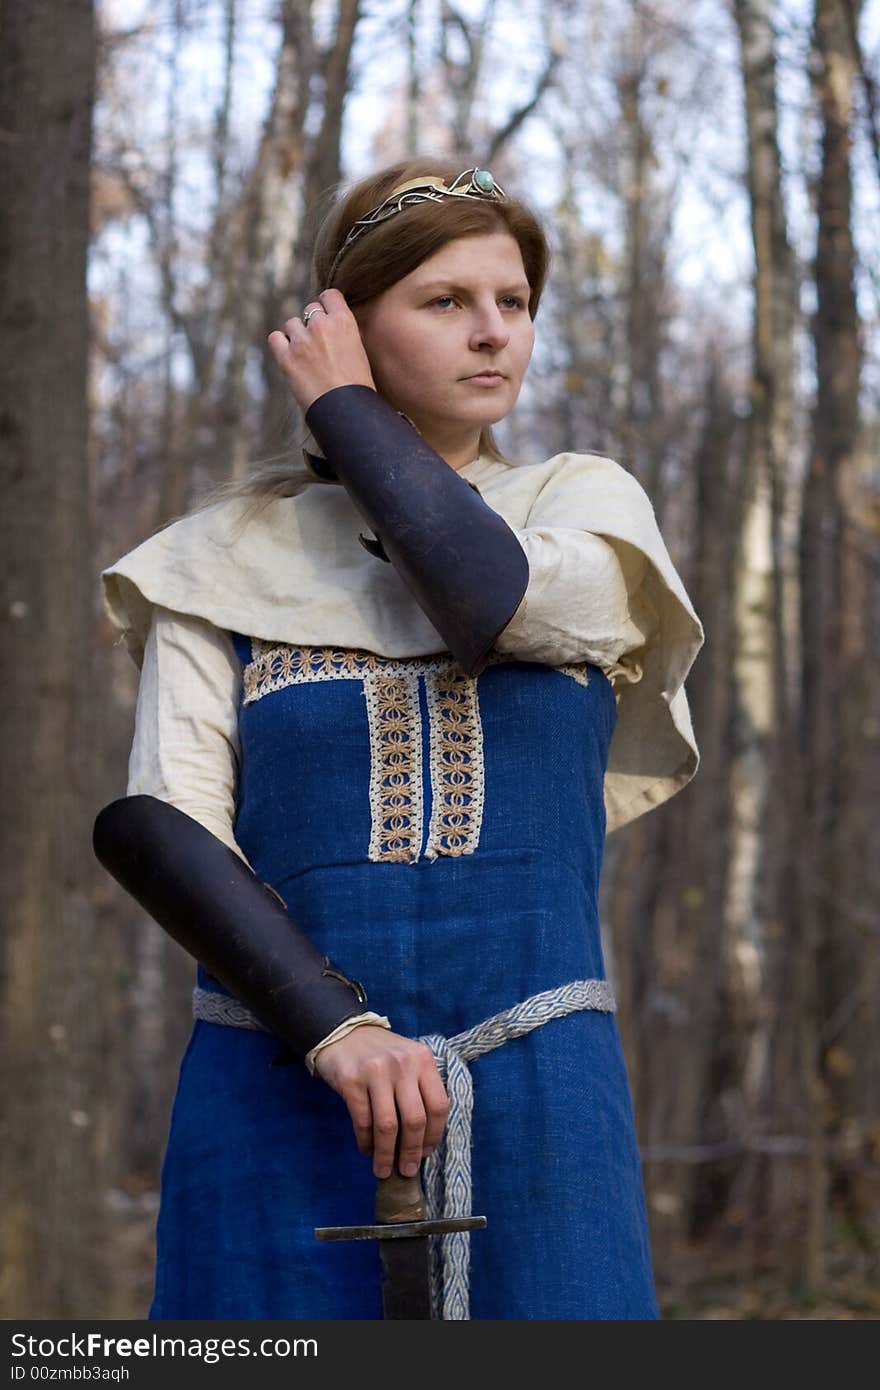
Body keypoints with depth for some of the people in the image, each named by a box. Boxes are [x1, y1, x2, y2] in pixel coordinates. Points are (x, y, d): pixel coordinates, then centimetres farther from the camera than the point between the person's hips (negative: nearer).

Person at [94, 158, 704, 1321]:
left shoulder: (591, 507, 11)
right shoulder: (230, 560, 9)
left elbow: (491, 600, -12)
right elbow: (156, 824, -3)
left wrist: (346, 410, 3)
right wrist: (332, 1027, -17)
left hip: (537, 1103, 0)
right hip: (281, 1099, 0)